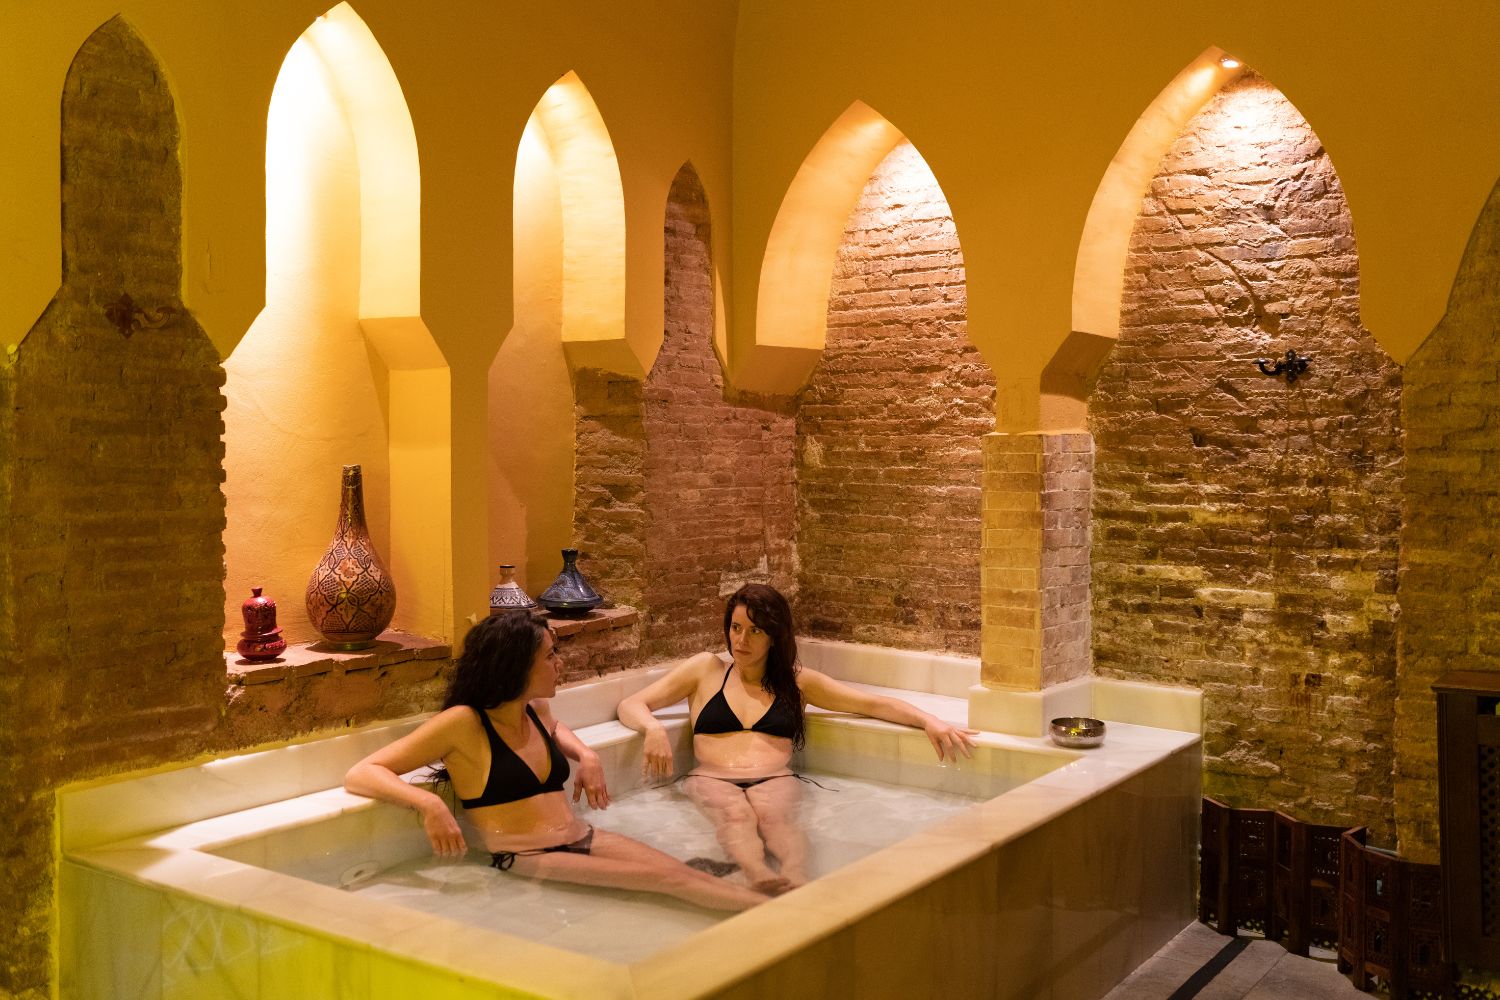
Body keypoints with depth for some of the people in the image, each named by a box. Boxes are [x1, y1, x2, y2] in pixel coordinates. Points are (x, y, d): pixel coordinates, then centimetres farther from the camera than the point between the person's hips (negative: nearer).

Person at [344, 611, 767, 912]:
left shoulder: (535, 709, 11)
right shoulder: (463, 723, -10)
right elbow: (360, 775, -12)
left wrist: (586, 755, 17)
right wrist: (428, 802, -29)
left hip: (586, 841, 7)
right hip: (527, 861, -7)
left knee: (685, 872, -18)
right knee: (665, 880, -23)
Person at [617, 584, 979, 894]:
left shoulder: (797, 682, 22)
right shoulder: (705, 670, 20)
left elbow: (874, 704, 19)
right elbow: (630, 705, 16)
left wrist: (929, 721, 2)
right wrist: (654, 728, -10)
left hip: (774, 781, 1)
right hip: (711, 780, 0)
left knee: (774, 815, -36)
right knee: (735, 814, -36)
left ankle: (795, 878, -63)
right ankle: (760, 877, -63)